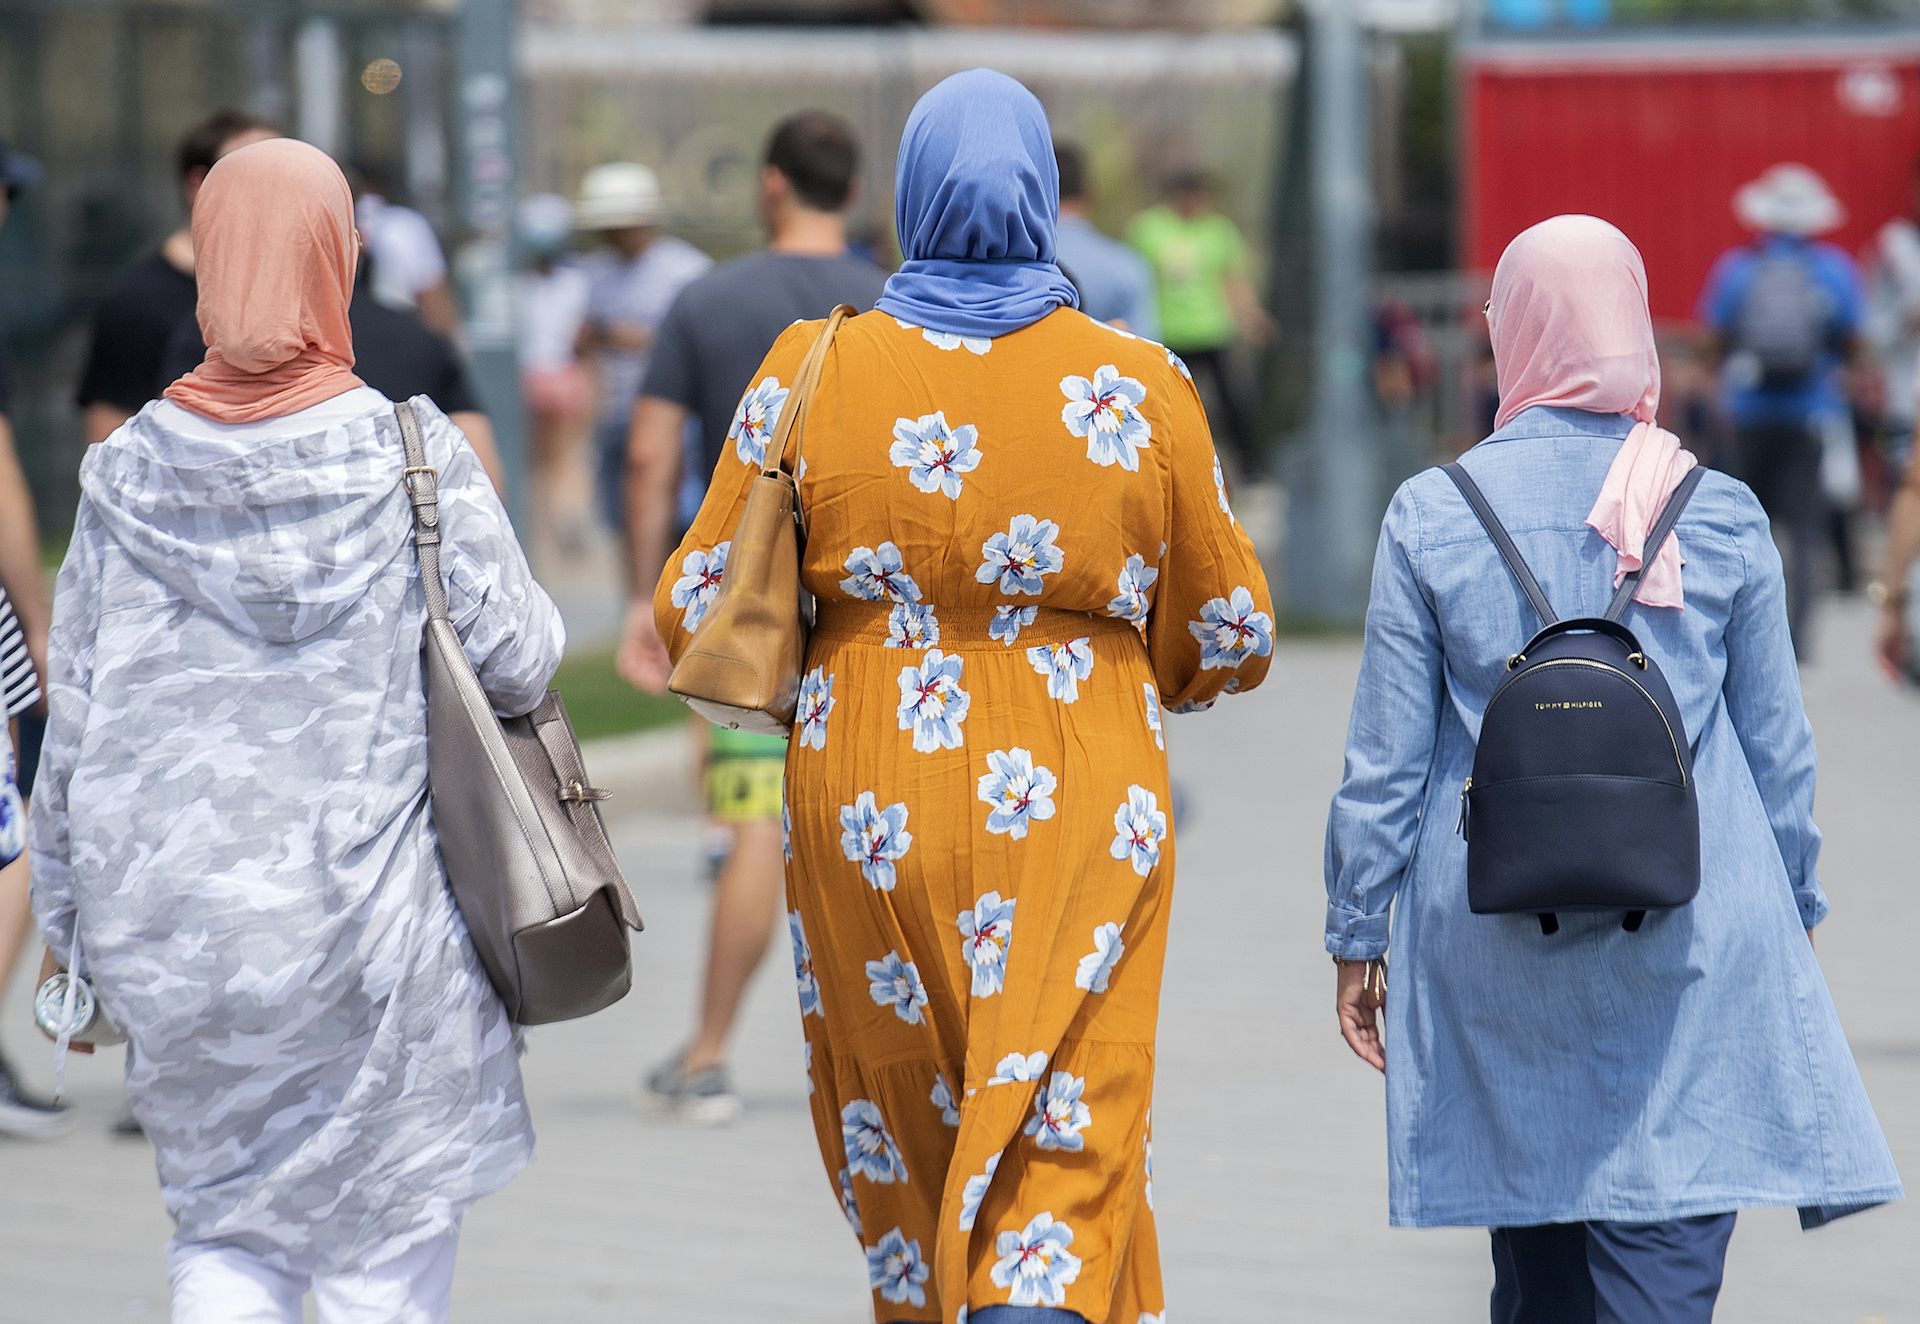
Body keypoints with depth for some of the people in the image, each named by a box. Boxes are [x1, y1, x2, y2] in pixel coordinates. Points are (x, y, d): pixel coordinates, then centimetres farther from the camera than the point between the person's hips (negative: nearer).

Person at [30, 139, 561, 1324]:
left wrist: (70, 928, 13)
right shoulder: (415, 459, -9)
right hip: (368, 921, -2)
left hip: (172, 919, 2)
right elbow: (520, 660, -7)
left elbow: (77, 723, 3)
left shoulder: (131, 470, -1)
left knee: (225, 1225, 14)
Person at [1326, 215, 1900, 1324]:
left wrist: (1358, 936, 10)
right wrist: (1794, 911, 21)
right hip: (1692, 941, -1)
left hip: (1494, 942, 1)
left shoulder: (1432, 516, -2)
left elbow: (1386, 760, 0)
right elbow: (1779, 751, 7)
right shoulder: (1721, 518, -1)